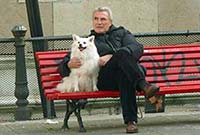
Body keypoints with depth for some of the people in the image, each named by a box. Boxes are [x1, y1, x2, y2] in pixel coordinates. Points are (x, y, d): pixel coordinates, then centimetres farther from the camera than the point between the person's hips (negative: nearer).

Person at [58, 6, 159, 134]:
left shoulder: (121, 32, 32)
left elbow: (138, 48, 8)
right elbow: (62, 68, 29)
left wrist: (112, 57, -9)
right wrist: (69, 65, 0)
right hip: (104, 79, -1)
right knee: (123, 53, -32)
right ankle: (143, 85, -50)